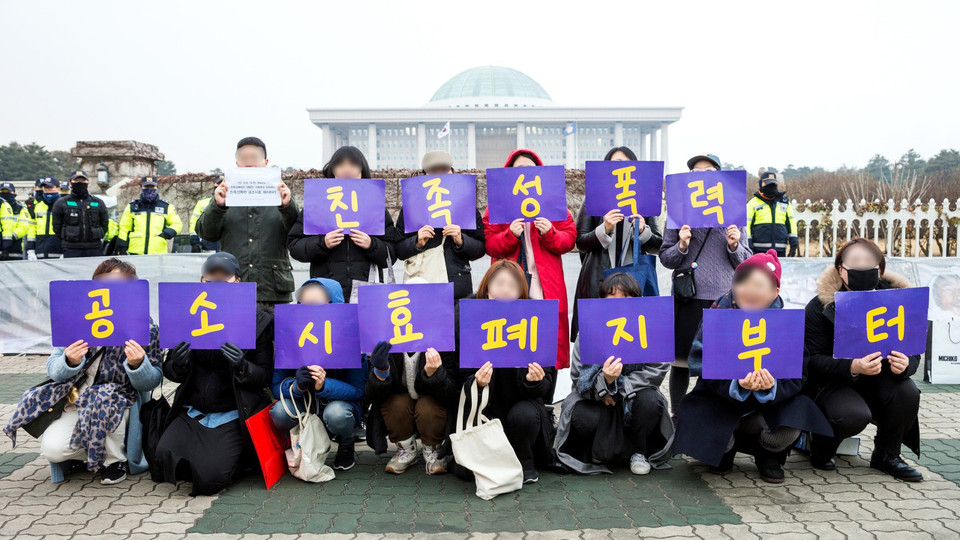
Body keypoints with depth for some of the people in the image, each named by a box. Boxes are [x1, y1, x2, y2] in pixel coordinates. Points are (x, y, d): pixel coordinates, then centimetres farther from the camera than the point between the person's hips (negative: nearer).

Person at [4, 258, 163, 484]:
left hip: (122, 402, -2)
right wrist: (69, 362, -25)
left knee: (104, 400, -34)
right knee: (51, 448, -21)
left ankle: (115, 460, -6)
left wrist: (138, 364, -32)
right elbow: (53, 369, -2)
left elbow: (152, 381, -10)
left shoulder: (145, 328, -9)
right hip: (78, 403, 2)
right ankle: (88, 455, 16)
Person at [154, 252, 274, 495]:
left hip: (233, 417, -3)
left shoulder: (258, 320, -4)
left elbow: (266, 377, -4)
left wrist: (242, 367, -26)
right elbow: (169, 372, 8)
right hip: (192, 413, 4)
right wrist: (178, 365, -16)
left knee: (209, 479, -19)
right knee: (164, 455, -20)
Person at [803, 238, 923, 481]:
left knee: (907, 393, -25)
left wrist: (905, 365, -27)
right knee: (854, 416, -31)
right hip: (830, 382, -4)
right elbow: (814, 360, -18)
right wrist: (853, 367, -36)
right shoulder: (820, 306, -15)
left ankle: (886, 455, 4)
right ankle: (821, 448, 6)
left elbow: (913, 351, -2)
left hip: (878, 379, 4)